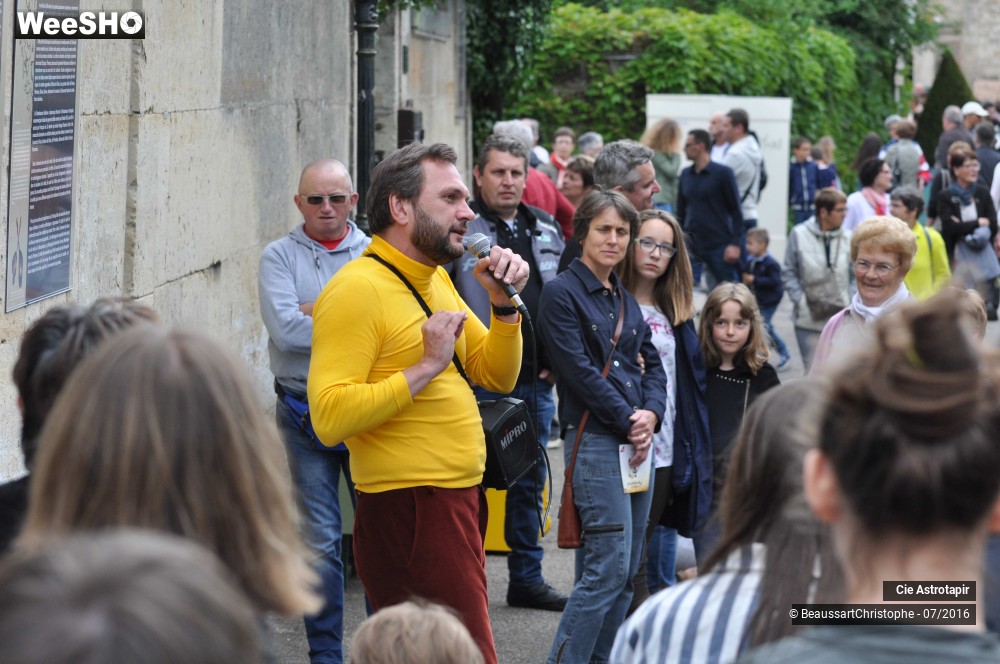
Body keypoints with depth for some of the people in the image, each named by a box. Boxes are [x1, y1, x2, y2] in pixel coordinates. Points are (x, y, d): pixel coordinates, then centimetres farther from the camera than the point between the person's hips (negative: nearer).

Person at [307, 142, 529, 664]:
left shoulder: (436, 279, 16)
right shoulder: (357, 289, -14)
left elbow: (497, 376, 20)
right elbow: (330, 416, -23)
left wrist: (503, 304, 4)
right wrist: (426, 367, -21)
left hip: (459, 500, 9)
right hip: (409, 513, -9)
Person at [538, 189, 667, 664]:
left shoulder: (626, 300, 17)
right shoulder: (562, 293, -5)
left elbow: (651, 363, 16)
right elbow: (579, 370, -13)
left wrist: (650, 414, -4)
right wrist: (627, 421, -11)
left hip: (637, 441, 8)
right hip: (595, 439, -7)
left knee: (624, 572, 6)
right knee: (609, 567, -13)